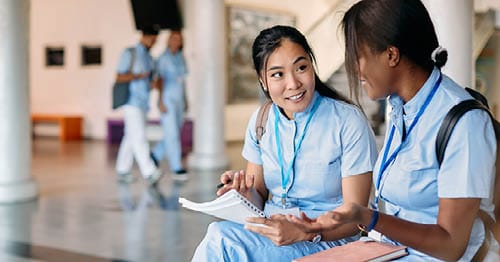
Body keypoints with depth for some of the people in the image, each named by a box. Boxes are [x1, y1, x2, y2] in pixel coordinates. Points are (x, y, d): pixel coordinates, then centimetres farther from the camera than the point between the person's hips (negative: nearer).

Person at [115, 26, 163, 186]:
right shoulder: (129, 54, -5)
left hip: (143, 103, 7)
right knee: (139, 137, -14)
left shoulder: (149, 58, 16)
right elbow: (120, 77, -9)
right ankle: (149, 173, -20)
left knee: (130, 138, 10)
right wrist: (139, 76, -25)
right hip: (132, 102, -7)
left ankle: (122, 171, 17)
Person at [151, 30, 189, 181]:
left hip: (178, 100, 7)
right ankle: (177, 168, -1)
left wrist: (185, 100, 14)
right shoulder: (163, 58, -9)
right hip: (167, 100, -7)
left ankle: (155, 156, 28)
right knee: (172, 135, -7)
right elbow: (159, 80, -12)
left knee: (174, 134, 9)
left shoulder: (180, 57, 10)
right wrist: (161, 102, -17)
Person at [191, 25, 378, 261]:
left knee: (221, 238, -27)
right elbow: (260, 199, 10)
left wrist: (304, 232, -29)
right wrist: (247, 193, -14)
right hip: (270, 231, 5)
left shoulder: (349, 122, -12)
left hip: (328, 240, -4)